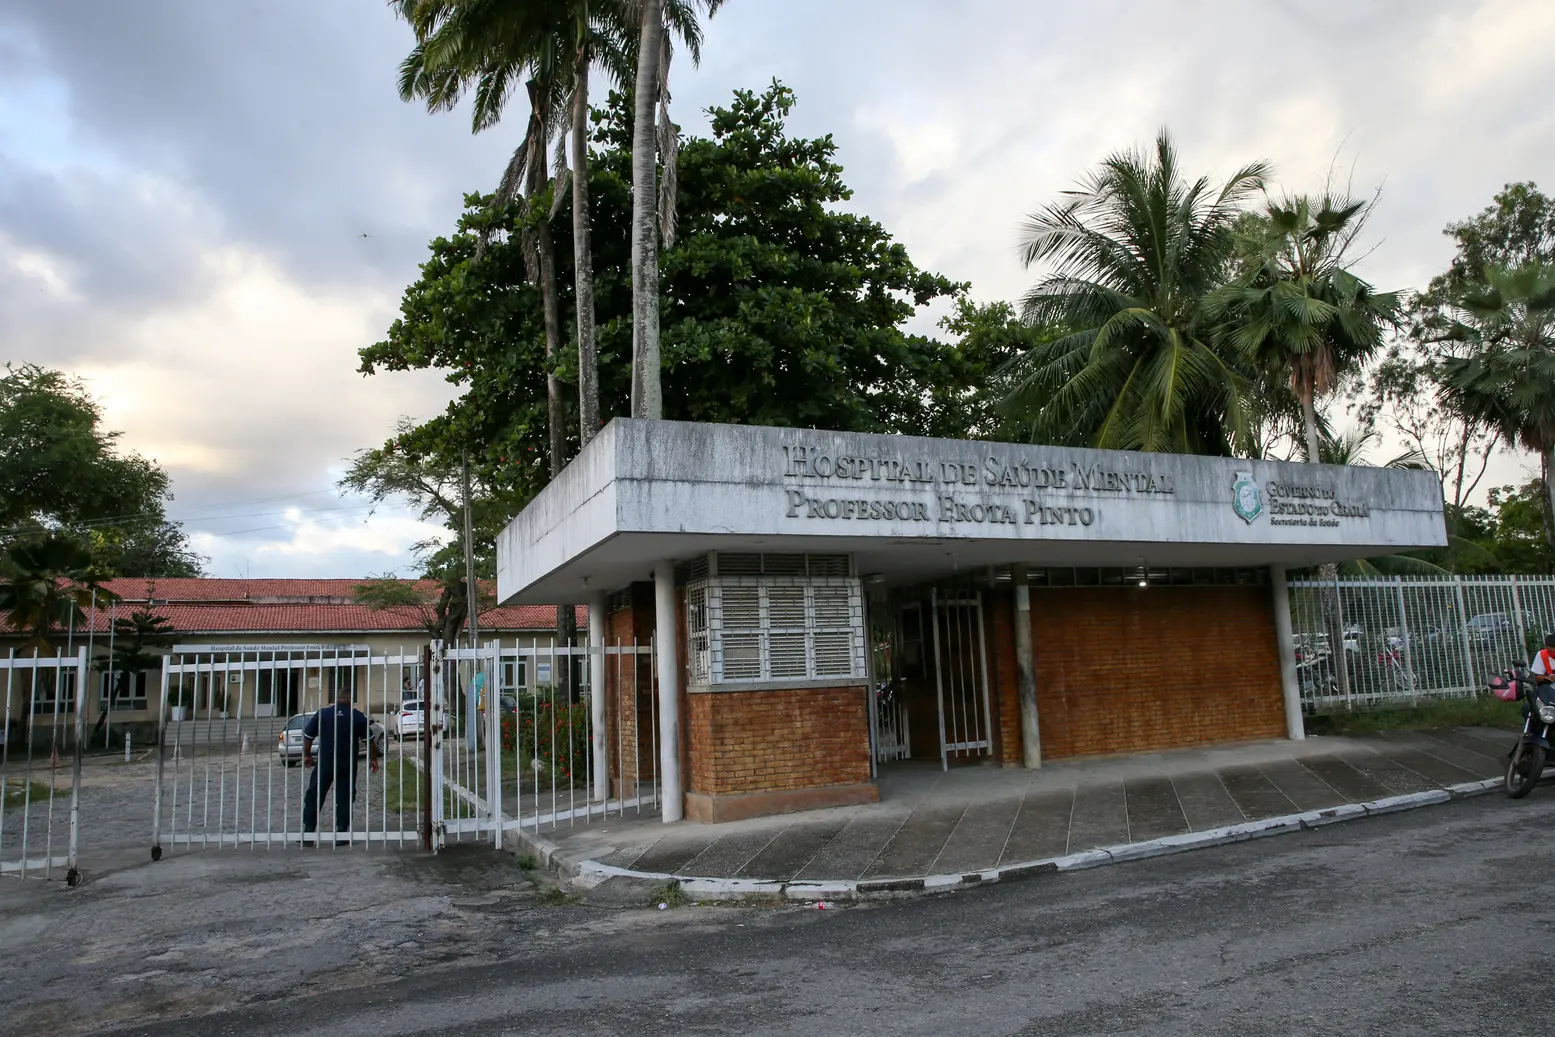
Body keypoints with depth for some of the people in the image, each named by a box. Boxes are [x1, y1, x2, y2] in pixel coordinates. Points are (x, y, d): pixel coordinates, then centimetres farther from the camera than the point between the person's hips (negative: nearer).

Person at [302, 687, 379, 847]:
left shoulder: (322, 714, 0)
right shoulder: (358, 717, -3)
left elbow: (307, 736, 6)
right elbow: (369, 740, 1)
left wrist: (307, 755, 20)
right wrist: (373, 759, 13)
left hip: (324, 763, 0)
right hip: (347, 765, 0)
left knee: (314, 796, 8)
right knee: (344, 798, 5)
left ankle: (308, 833, 7)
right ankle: (341, 835, 4)